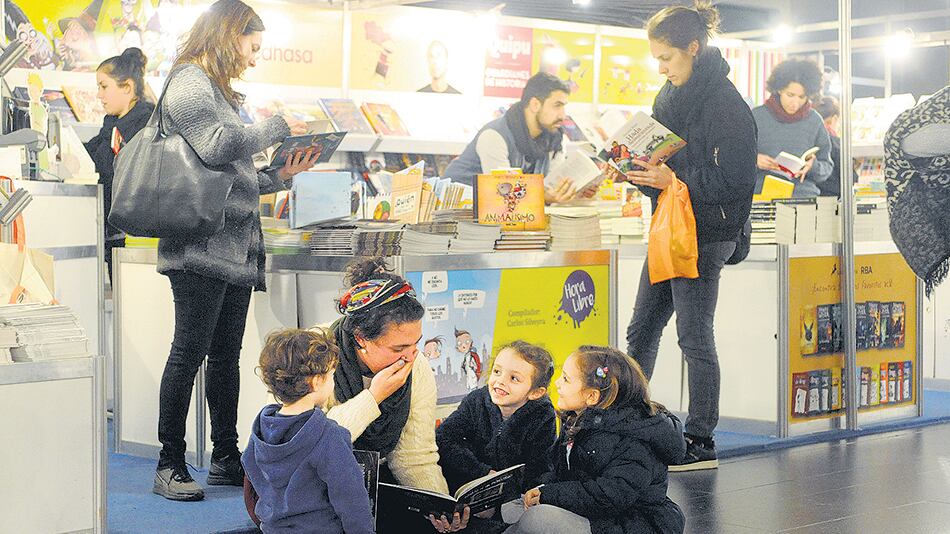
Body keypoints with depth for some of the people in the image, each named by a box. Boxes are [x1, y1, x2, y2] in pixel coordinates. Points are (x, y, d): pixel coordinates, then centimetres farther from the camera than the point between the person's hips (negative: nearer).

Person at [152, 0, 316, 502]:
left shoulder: (220, 91, 23)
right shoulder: (189, 83, -5)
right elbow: (219, 145, -21)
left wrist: (280, 176, 11)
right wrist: (278, 127, -10)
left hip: (236, 248, 9)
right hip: (203, 247, -9)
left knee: (226, 355, 11)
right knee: (189, 353, -7)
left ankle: (225, 457, 17)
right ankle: (170, 466, -2)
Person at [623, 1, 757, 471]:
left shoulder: (725, 104, -16)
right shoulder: (670, 95, 11)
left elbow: (732, 179, -19)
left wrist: (674, 180, -21)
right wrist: (641, 170, 1)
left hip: (705, 235, -9)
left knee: (695, 338, -2)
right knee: (641, 330, 13)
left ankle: (701, 443, 8)